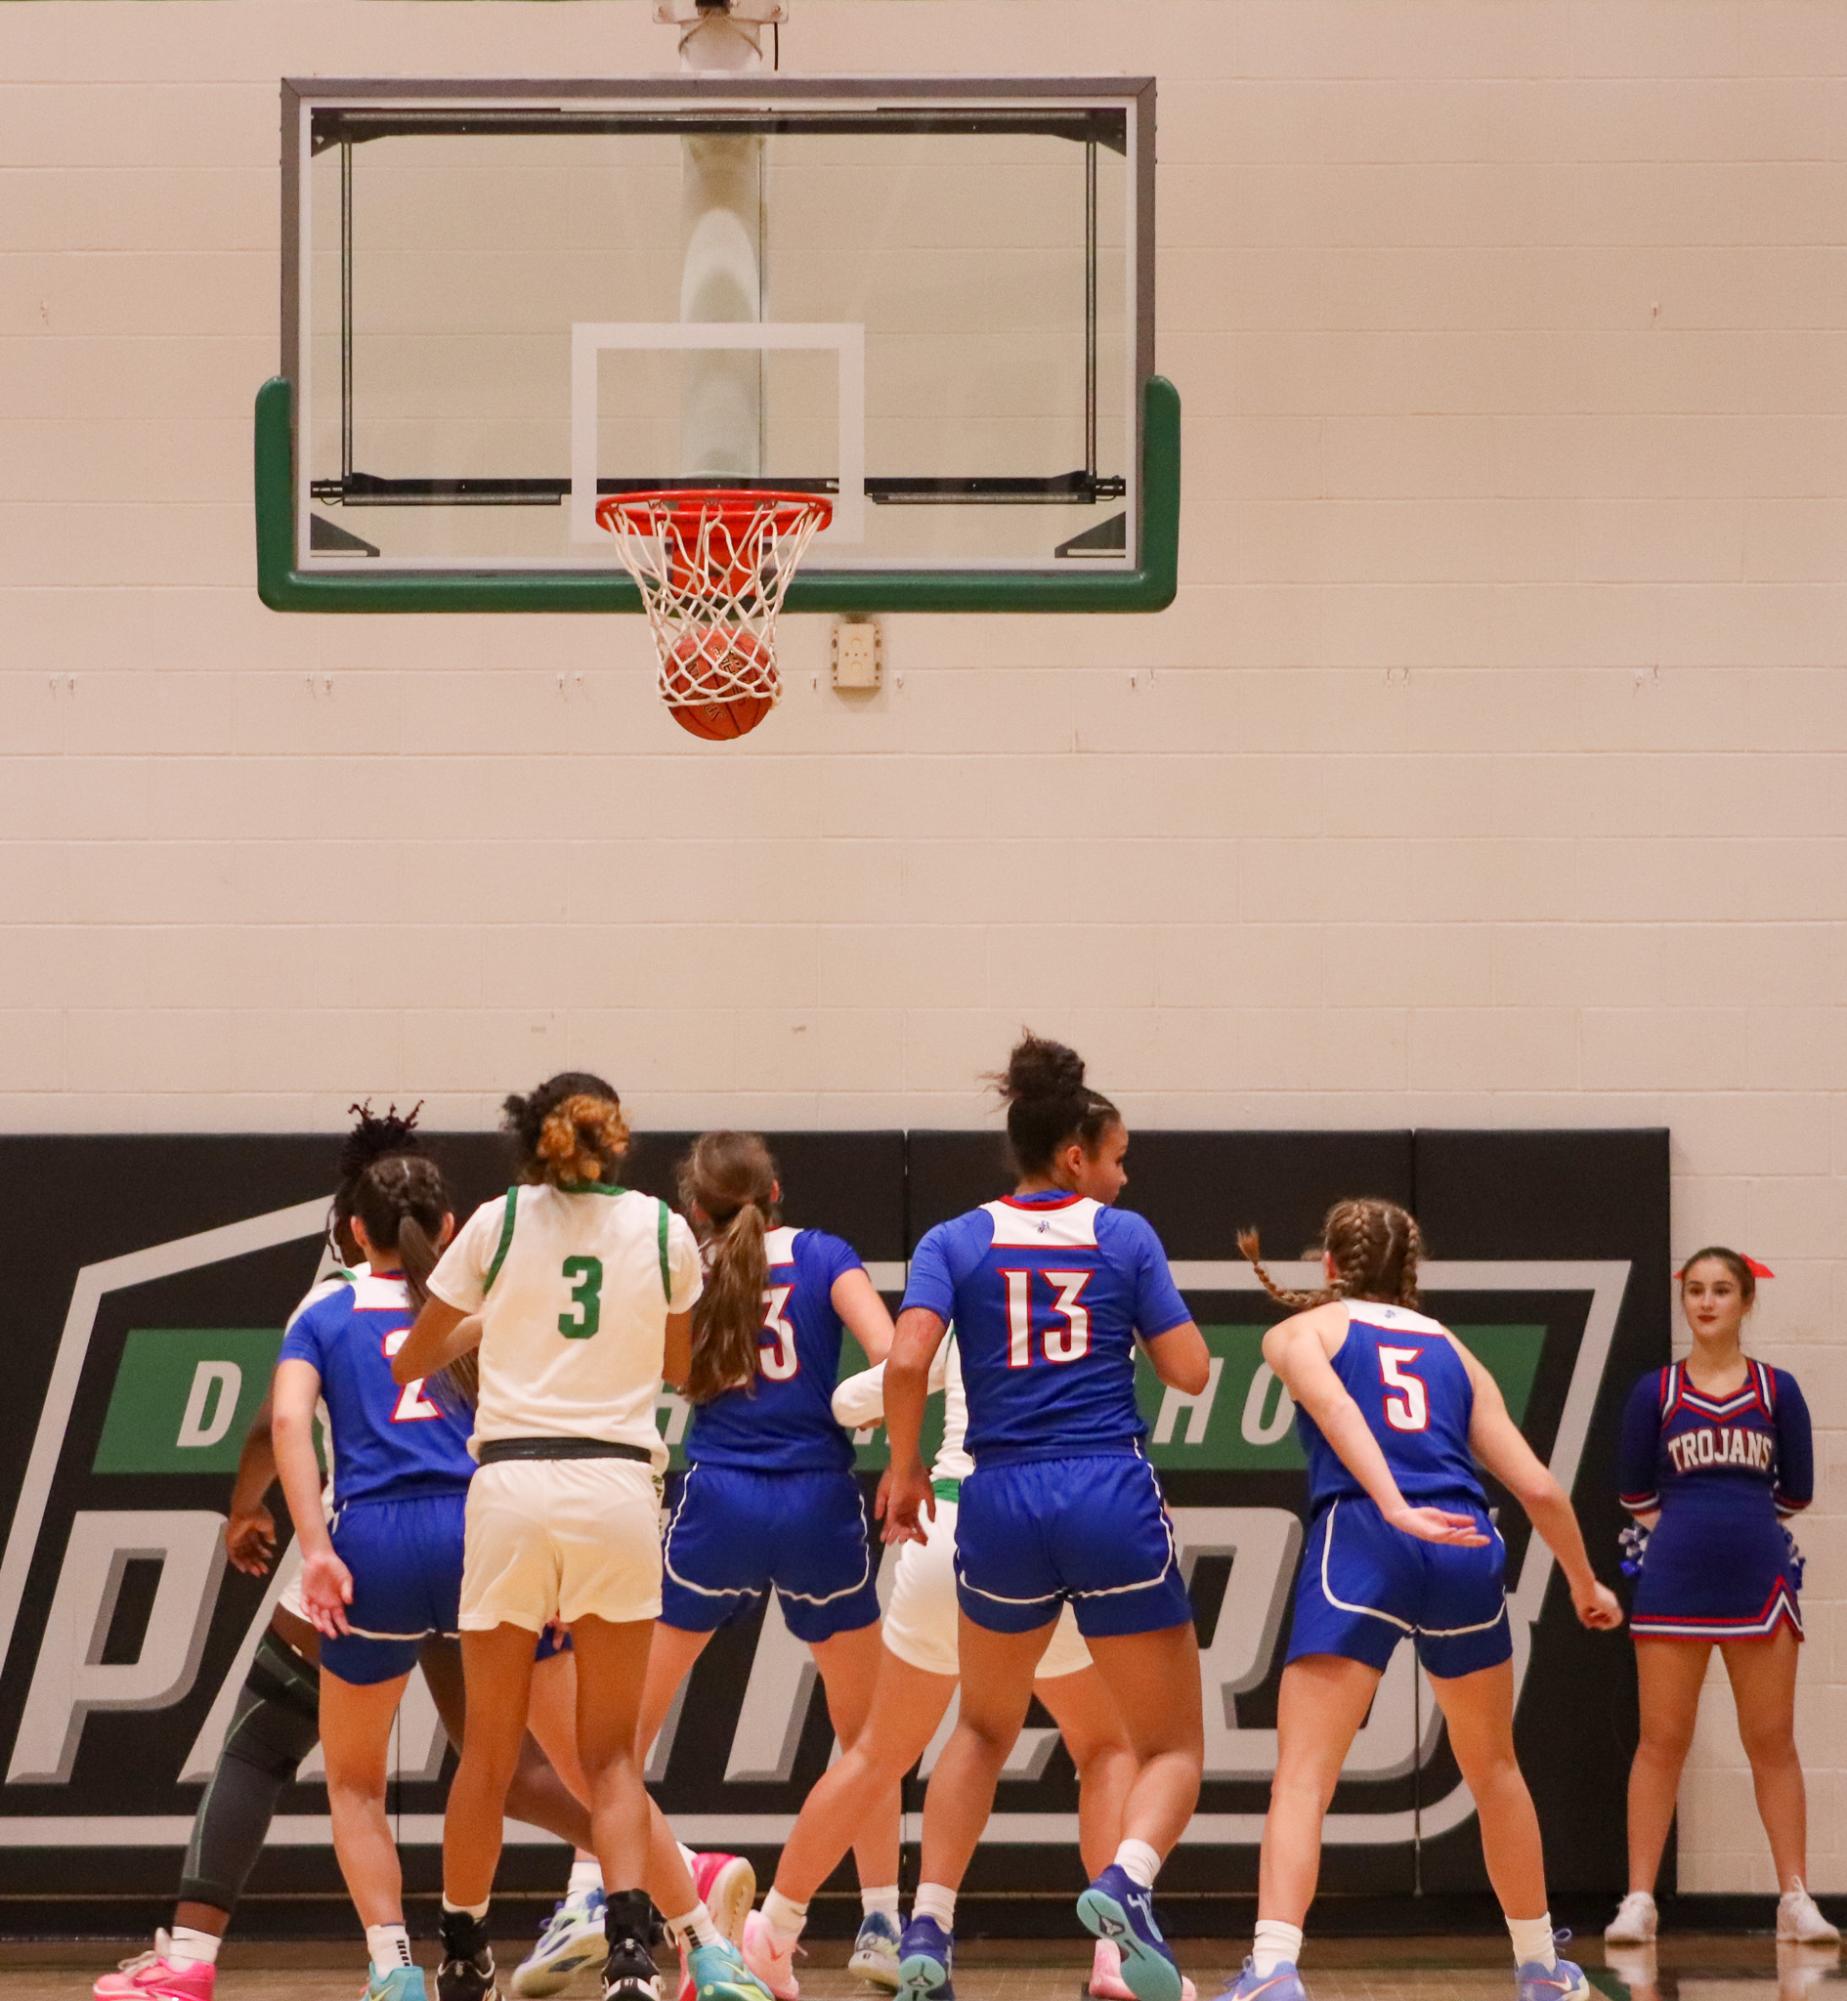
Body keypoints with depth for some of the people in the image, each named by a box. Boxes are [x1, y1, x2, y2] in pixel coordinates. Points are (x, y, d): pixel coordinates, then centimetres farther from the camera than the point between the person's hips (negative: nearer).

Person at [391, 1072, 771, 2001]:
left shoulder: (497, 1222, 4)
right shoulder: (663, 1231, 6)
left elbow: (410, 1362, 14)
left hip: (510, 1482, 0)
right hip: (618, 1486, 0)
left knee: (488, 1750, 11)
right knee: (612, 1753, 6)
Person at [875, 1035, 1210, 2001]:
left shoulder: (955, 1243, 5)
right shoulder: (1126, 1238, 4)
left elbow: (906, 1360, -9)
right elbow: (1190, 1370, 2)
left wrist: (904, 1466, 5)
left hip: (1002, 1508, 2)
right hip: (1113, 1502, -2)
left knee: (984, 1728, 26)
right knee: (1173, 1746, 9)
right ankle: (1127, 1879, -23)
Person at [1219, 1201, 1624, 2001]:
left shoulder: (1300, 1332, 17)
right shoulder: (1452, 1350, 26)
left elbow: (1337, 1409, -7)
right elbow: (1537, 1487, 20)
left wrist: (1397, 1508, -20)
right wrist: (1585, 1585, 35)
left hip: (1360, 1543, -4)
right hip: (1466, 1551, 4)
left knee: (1301, 1779, -10)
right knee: (1493, 1768, 24)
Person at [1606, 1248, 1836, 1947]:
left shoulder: (1776, 1390, 5)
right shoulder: (1655, 1391, 4)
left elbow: (1796, 1491, 10)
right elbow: (1637, 1494, 9)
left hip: (1758, 1577, 0)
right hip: (1674, 1580, 0)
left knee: (1773, 1744, 2)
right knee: (1661, 1741, -1)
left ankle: (1795, 1900, 4)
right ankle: (1638, 1900, -1)